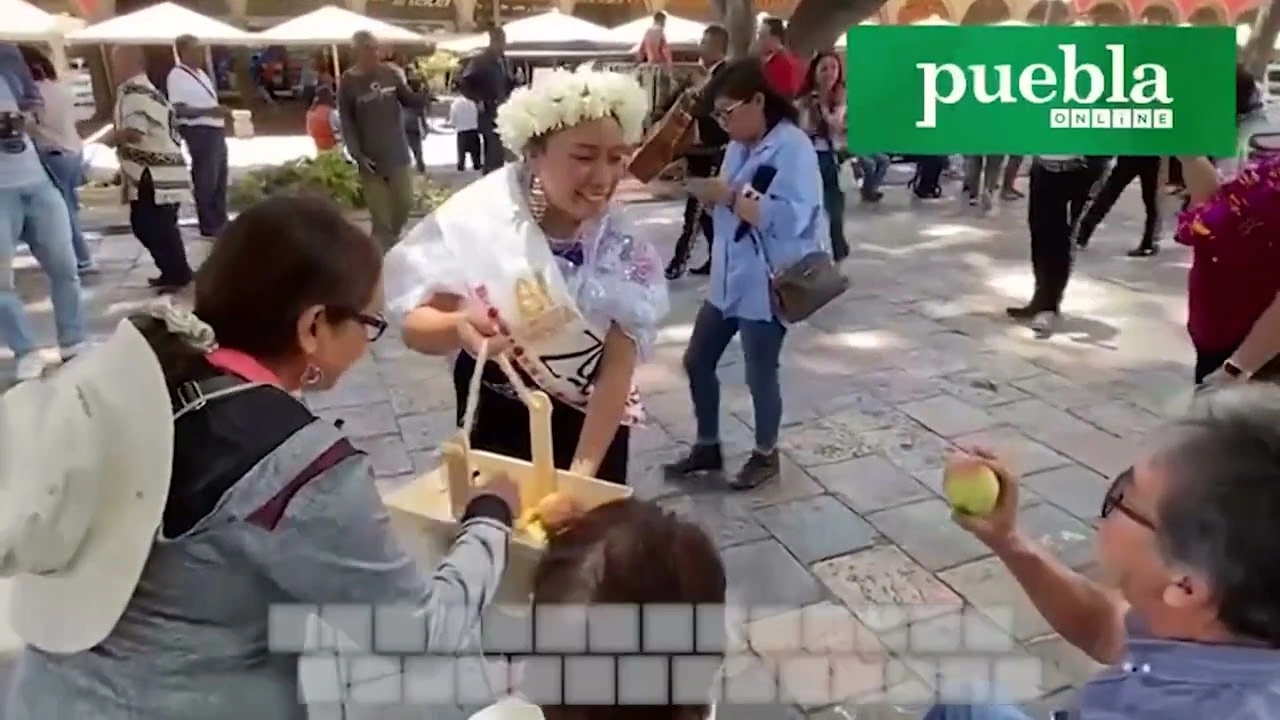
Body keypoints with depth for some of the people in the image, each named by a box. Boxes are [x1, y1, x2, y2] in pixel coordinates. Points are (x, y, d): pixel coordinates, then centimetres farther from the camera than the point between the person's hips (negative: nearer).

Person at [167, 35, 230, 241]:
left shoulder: (200, 73, 15)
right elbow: (179, 109, -22)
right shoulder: (177, 76, -13)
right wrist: (210, 111, -29)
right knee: (205, 182, -3)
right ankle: (209, 228, 5)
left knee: (220, 180, 17)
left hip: (214, 131, 10)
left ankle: (220, 222, 29)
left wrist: (220, 111, 15)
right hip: (200, 133, -10)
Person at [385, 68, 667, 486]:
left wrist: (582, 472, -25)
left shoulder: (625, 252, -15)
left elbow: (618, 369, -16)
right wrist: (458, 327, -40)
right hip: (496, 427, 0)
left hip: (591, 429, 1)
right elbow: (416, 326, -17)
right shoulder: (477, 218, -19)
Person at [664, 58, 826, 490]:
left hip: (767, 285, -9)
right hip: (728, 279, 9)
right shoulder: (740, 145, 9)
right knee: (697, 361, 14)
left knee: (760, 375, 6)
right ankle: (707, 448, 32)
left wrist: (731, 196, -23)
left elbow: (787, 218, -28)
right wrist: (711, 195, -6)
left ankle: (766, 456, 30)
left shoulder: (792, 148, -18)